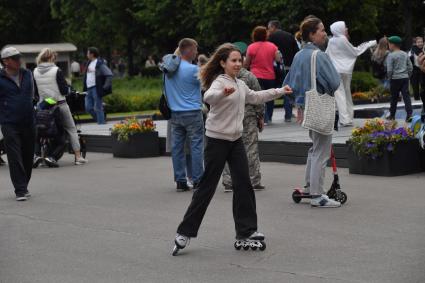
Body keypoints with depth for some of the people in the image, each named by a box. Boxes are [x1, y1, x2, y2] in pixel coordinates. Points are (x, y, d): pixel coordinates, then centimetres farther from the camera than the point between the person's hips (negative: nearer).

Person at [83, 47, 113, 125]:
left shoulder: (100, 64, -10)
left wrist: (106, 86, -20)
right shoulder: (89, 63, 16)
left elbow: (109, 74, -15)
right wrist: (85, 87, 15)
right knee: (88, 108, 8)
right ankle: (100, 120, 20)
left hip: (96, 89, -9)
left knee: (98, 108, -6)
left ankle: (101, 123, 0)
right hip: (89, 88, 9)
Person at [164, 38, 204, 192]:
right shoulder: (193, 70, -14)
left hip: (175, 114, 6)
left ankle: (180, 181, 10)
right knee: (196, 146, 1)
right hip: (192, 113, -6)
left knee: (177, 147, 8)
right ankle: (197, 181, 2)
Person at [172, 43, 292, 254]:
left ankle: (246, 229, 12)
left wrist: (279, 92, 37)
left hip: (235, 140, 8)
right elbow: (208, 97, -38)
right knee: (207, 187, -5)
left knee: (243, 184, 3)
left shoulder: (240, 85, 13)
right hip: (217, 140, -8)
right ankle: (185, 231, 2)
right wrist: (223, 93, -59)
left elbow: (255, 97, 33)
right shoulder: (219, 82, -15)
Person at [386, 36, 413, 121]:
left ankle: (392, 115, 17)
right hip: (405, 78, 4)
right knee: (406, 96, -1)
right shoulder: (405, 54, 8)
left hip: (395, 79, -4)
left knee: (394, 98, 7)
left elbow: (389, 70, -13)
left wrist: (389, 78, 1)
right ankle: (409, 114, -12)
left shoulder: (391, 55, -9)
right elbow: (410, 67, 9)